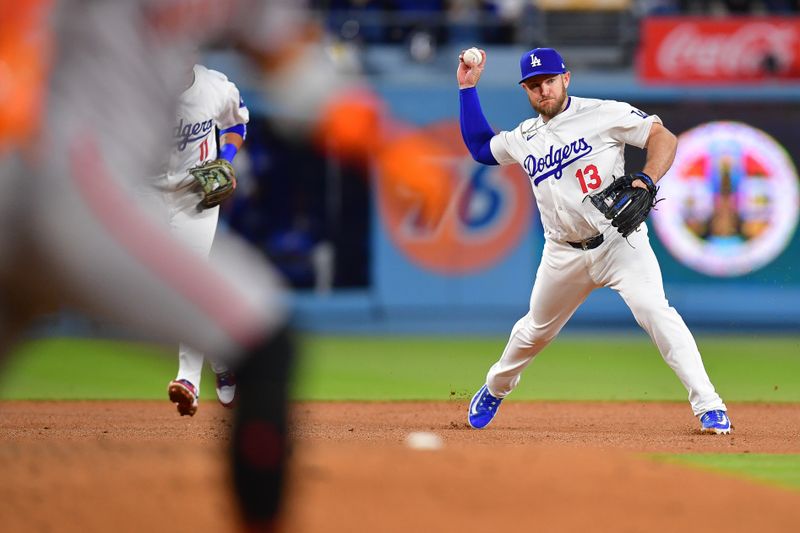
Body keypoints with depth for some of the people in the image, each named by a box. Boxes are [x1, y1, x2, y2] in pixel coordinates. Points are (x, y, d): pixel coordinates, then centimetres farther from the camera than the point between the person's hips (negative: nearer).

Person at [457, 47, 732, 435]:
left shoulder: (602, 115, -6)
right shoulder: (524, 138, 10)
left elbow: (663, 138, -9)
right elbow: (479, 148, 26)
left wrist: (647, 180, -27)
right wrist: (468, 88, 20)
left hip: (618, 240, -5)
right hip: (564, 254, 5)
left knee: (654, 310, -25)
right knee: (536, 330, 18)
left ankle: (708, 406, -27)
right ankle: (495, 388, 47)